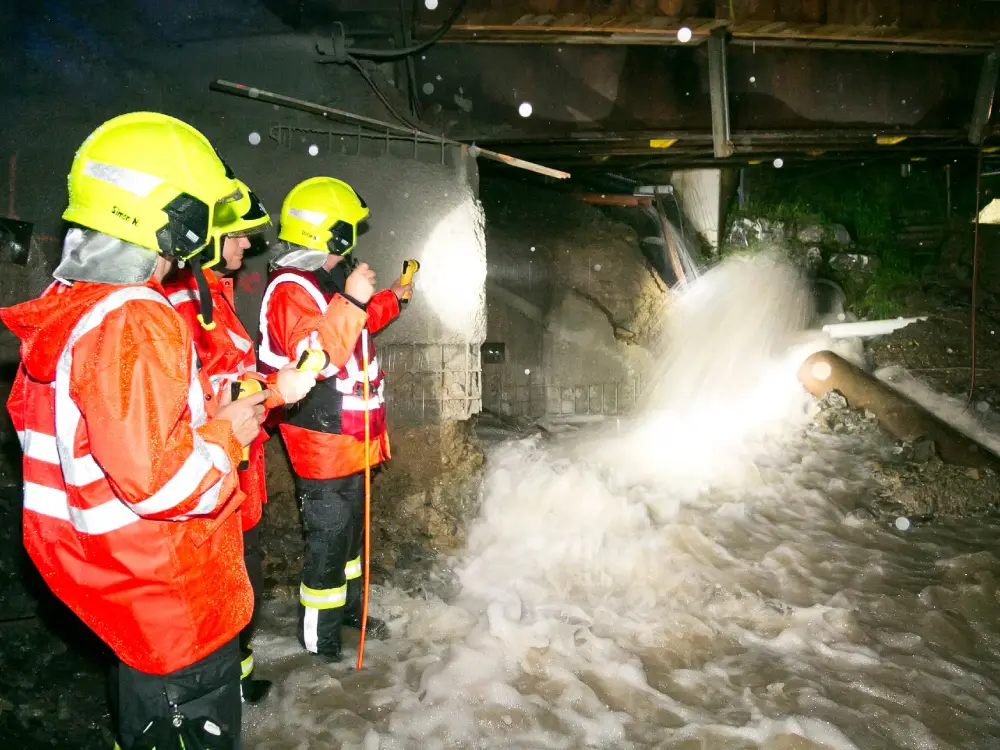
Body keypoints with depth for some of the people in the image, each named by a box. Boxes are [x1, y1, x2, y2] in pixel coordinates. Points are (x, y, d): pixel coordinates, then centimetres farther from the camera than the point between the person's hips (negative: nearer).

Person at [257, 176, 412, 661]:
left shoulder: (327, 280, 12)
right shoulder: (290, 289, -21)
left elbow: (355, 327, 29)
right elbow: (316, 356, -34)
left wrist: (390, 299, 36)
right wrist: (350, 302, -39)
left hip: (349, 435, 10)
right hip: (322, 439, -10)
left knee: (350, 526, 22)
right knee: (328, 535, 1)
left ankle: (348, 606, 40)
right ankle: (318, 635, 19)